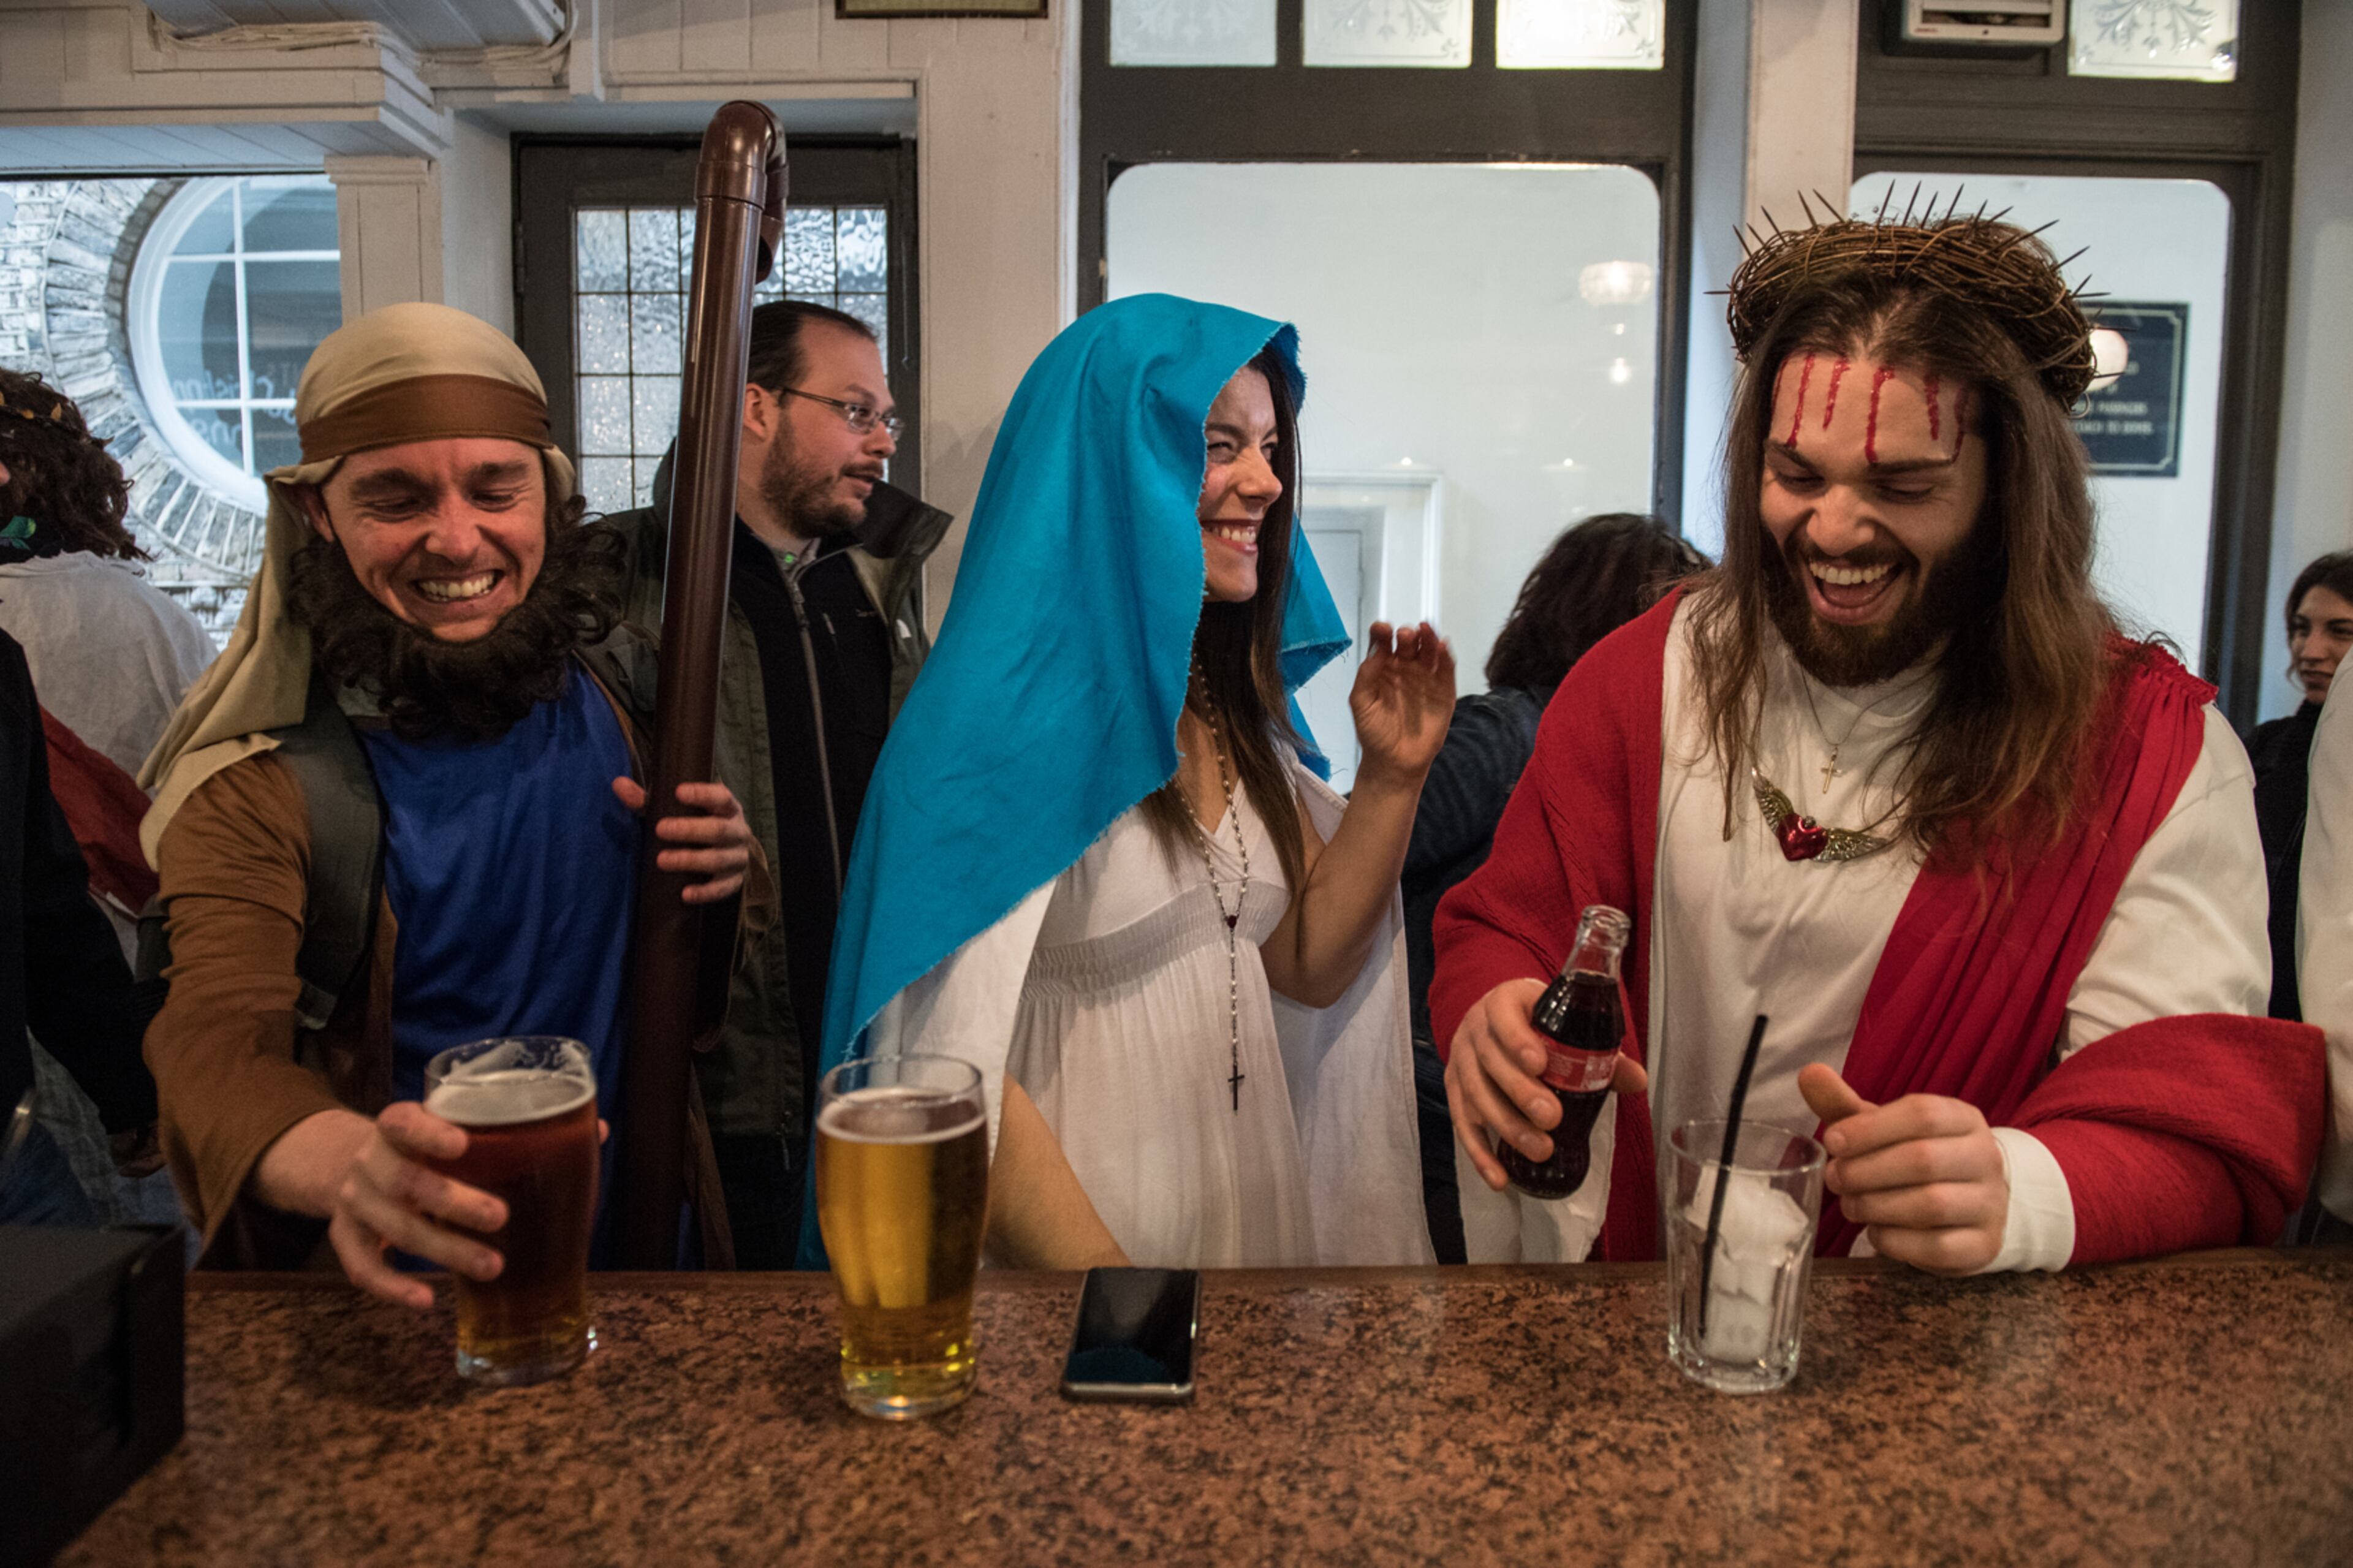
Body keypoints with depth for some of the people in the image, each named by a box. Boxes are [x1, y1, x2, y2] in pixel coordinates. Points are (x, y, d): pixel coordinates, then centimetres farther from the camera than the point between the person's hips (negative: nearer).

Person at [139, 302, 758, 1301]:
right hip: (409, 1286, -2)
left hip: (640, 1230, 3)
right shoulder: (262, 780, -10)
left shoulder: (613, 692, 1)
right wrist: (344, 1164, -45)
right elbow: (215, 1047, -23)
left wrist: (717, 878, -11)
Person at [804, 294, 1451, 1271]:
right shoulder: (1003, 715, -20)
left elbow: (1308, 967, 6)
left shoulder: (1233, 706, 4)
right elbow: (951, 1070, -23)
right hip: (1077, 1237, -7)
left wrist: (1391, 778, -6)